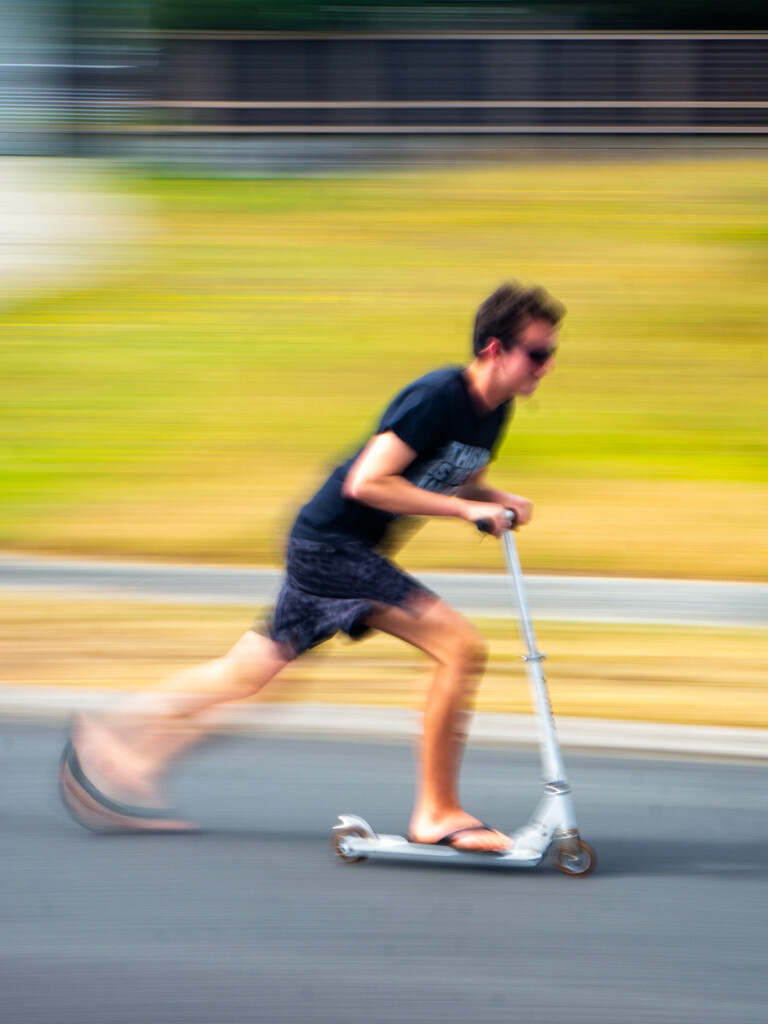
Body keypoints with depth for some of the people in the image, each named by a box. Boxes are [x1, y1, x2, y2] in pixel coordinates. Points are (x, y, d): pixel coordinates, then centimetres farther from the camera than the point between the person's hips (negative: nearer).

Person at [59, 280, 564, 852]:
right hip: (331, 542, -9)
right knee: (462, 646, -17)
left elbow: (460, 483, 22)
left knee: (254, 668, 15)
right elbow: (365, 483, -27)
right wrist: (466, 507, -24)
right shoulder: (438, 397, -22)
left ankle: (107, 743, 24)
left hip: (354, 548, 9)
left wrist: (498, 501, -1)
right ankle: (437, 815, -12)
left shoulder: (494, 410, 5)